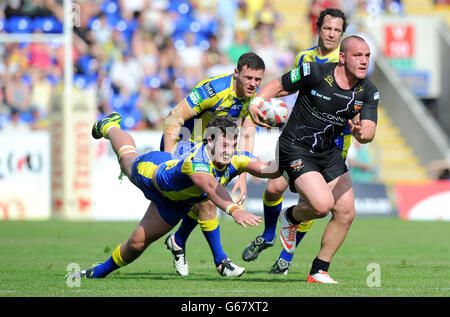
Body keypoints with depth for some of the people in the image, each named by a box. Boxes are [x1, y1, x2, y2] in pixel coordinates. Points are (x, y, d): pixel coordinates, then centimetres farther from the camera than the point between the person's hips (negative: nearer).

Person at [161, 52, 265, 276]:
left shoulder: (253, 98, -9)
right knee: (206, 200, -16)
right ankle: (220, 260, -5)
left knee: (203, 200, 13)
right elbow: (173, 118, -27)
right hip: (183, 143, -8)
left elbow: (246, 136, -4)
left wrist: (242, 178, -11)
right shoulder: (214, 89, -31)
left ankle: (178, 241, 40)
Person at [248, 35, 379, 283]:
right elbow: (279, 85, -5)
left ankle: (319, 272, 15)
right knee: (322, 204, -23)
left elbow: (369, 129, -13)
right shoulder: (315, 72, -18)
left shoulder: (368, 92, -5)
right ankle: (291, 217, 13)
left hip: (328, 152, 6)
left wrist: (361, 133, -36)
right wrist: (256, 102, -22)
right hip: (295, 149, -6)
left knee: (346, 212, -1)